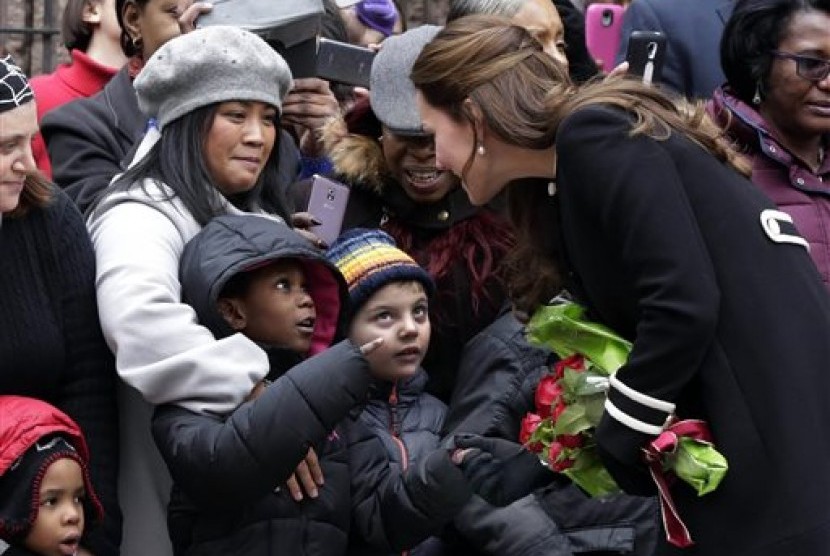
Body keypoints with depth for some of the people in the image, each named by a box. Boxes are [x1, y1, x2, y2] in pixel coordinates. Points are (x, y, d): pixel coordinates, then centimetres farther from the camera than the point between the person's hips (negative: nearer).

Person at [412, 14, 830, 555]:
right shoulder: (567, 187, 18)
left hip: (779, 426, -9)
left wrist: (608, 451, -9)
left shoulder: (593, 136, -10)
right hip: (735, 425, 9)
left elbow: (683, 305, -19)